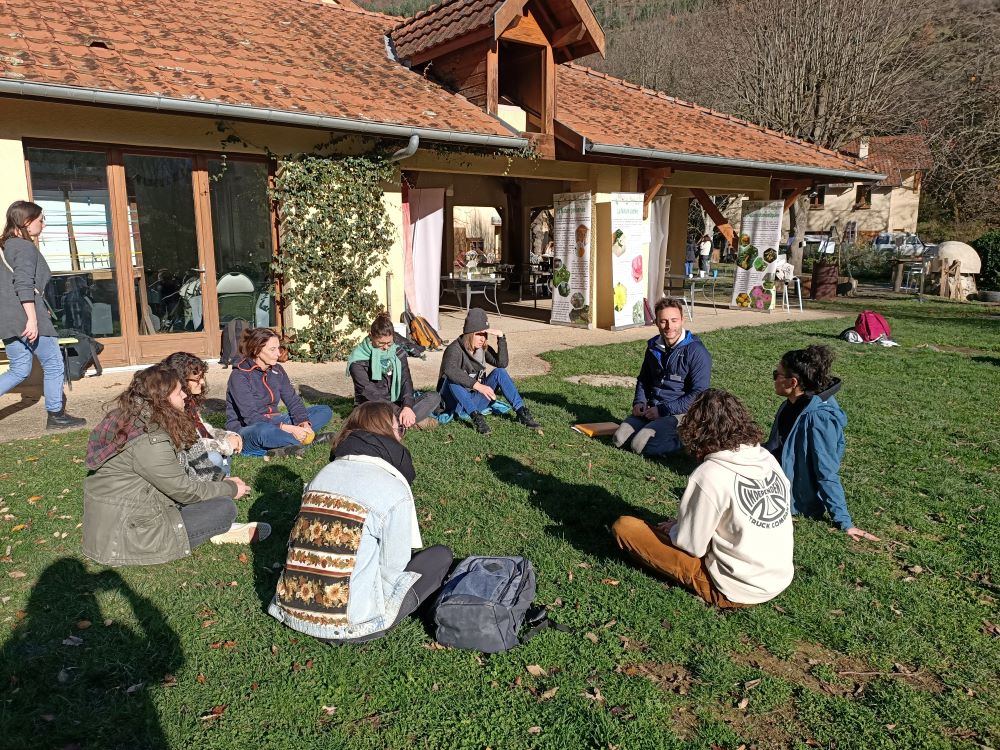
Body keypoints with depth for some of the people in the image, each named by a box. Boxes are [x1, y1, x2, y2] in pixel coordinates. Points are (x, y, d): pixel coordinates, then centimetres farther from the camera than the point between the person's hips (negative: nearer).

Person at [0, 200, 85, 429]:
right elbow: (24, 286, -21)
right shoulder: (25, 248, -11)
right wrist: (32, 319, -24)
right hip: (26, 319, -9)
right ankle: (55, 415, 11)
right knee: (54, 365, 4)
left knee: (19, 369, 14)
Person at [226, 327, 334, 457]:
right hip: (246, 430, -7)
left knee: (325, 411, -3)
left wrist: (304, 422, -22)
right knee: (263, 431, -44)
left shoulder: (277, 370, 3)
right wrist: (287, 428, -33)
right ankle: (309, 438, -23)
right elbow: (251, 417, -25)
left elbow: (293, 401, 0)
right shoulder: (239, 376, -17)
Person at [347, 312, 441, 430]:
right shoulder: (358, 361, -12)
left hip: (396, 403, 4)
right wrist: (400, 411, -28)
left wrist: (407, 406, -26)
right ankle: (416, 420, -20)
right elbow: (371, 393, -19)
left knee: (434, 397, -14)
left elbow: (406, 381, -7)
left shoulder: (398, 352, 3)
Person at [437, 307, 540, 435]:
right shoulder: (455, 349, -17)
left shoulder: (483, 349, 3)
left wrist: (501, 337, -19)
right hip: (457, 403, -5)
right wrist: (478, 385, -46)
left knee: (499, 372, -13)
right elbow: (449, 370, -39)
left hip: (475, 401, 5)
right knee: (452, 378, -34)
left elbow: (502, 363, -11)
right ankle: (476, 417, -36)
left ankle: (521, 412, -19)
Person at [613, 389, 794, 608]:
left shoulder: (710, 474, -21)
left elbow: (691, 545, -14)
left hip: (734, 589, -7)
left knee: (624, 526, -5)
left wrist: (672, 530, 8)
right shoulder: (768, 459, -2)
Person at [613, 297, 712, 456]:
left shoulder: (697, 352, -12)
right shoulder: (653, 347, 10)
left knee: (642, 445, -25)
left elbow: (698, 394, -17)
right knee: (620, 439, -14)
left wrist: (663, 410, -18)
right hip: (652, 410, 6)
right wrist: (639, 402, 5)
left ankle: (685, 441, -1)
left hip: (679, 414, -6)